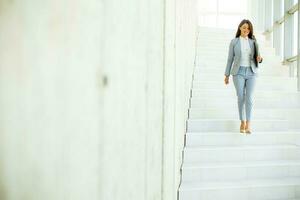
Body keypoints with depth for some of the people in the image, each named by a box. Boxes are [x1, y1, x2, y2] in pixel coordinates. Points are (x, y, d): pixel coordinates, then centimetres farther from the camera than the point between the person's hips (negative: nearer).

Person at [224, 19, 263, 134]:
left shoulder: (253, 42, 10)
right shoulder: (234, 42, 4)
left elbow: (256, 58, 14)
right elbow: (230, 59, 4)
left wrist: (259, 59, -12)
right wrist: (227, 75, 2)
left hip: (251, 73, 2)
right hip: (238, 73, -1)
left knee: (249, 98, -9)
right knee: (241, 98, -5)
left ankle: (248, 125, -6)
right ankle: (242, 122, 14)